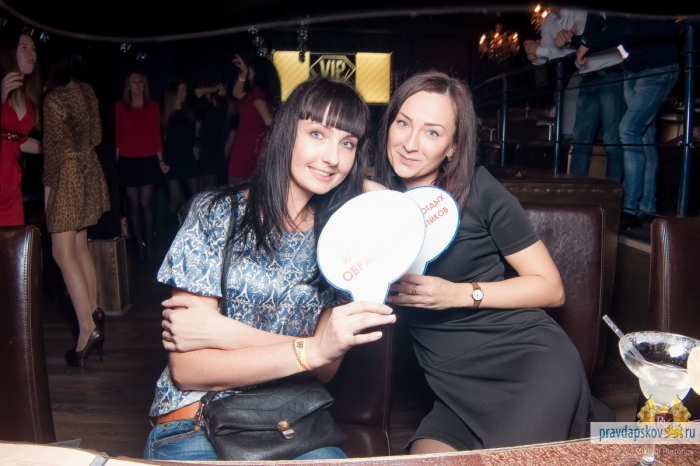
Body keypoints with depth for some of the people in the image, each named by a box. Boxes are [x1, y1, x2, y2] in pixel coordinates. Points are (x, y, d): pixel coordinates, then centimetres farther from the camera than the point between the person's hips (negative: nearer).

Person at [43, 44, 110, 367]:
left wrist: (47, 185, -8)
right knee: (79, 248, 16)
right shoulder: (88, 92, 5)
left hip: (67, 174, -8)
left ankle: (88, 329, -9)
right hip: (88, 170, 8)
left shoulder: (54, 99, -16)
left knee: (63, 253, -6)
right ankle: (93, 312, 24)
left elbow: (54, 148, -15)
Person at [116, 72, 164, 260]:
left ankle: (149, 244, 7)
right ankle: (139, 245, 9)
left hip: (148, 160, 0)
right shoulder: (121, 106, 4)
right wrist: (116, 159, 0)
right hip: (128, 161, 0)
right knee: (134, 204, 3)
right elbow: (118, 134, 4)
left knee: (145, 203, -1)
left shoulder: (153, 106, 5)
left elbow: (156, 134, 5)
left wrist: (160, 160, 2)